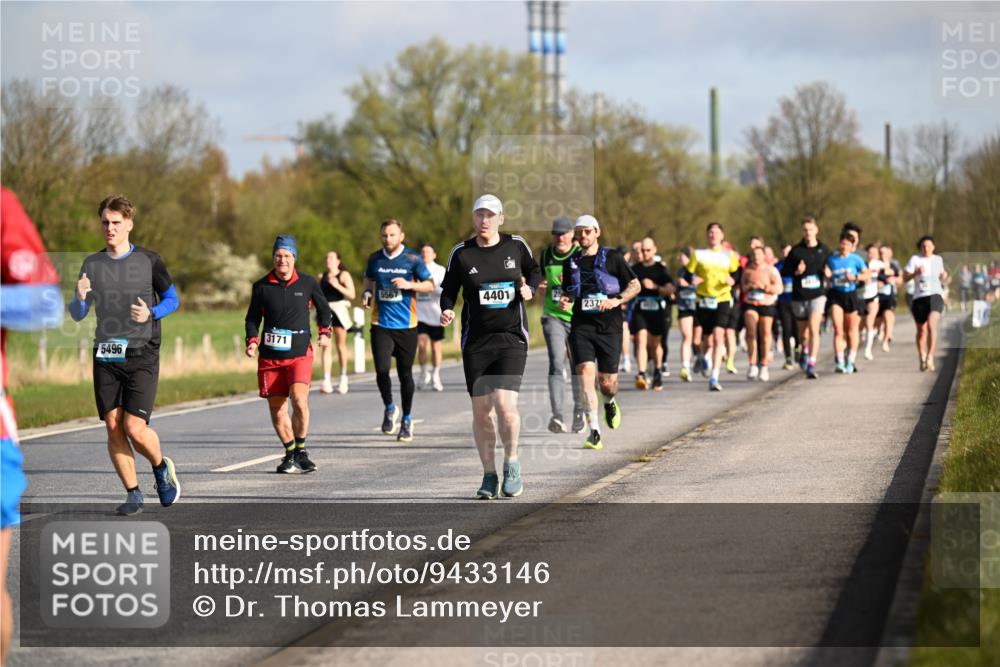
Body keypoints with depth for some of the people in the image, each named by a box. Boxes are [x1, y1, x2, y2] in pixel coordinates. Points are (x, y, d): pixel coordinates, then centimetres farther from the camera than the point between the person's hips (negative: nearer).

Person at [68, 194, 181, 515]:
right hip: (105, 357, 3)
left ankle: (161, 467, 18)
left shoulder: (148, 260, 0)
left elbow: (172, 299, 9)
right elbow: (77, 314, 11)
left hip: (141, 356, -3)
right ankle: (133, 493, 11)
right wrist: (80, 297, -12)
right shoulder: (91, 264, 8)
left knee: (134, 428, -12)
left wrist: (151, 313, -11)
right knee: (113, 427, 0)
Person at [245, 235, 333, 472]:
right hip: (270, 355, 2)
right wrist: (252, 340, -4)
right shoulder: (261, 287, 3)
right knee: (277, 409, 4)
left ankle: (301, 450, -5)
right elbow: (252, 318, 12)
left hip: (299, 354, -2)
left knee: (299, 400, -22)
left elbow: (324, 309, 18)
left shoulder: (308, 283, 3)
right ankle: (290, 452, 22)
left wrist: (325, 332, 5)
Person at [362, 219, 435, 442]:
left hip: (406, 325, -1)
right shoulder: (374, 259, 5)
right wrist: (367, 293, 3)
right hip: (381, 324, 1)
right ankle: (389, 409, 11)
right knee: (382, 370, -15)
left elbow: (430, 284, 2)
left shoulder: (412, 259, -2)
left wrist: (409, 284, -15)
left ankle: (406, 420, 23)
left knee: (405, 374, 5)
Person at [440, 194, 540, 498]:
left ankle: (512, 463, 6)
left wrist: (529, 288, -1)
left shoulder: (516, 246, 3)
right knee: (481, 410, 2)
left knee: (505, 403, -16)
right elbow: (449, 290, 8)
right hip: (476, 341, 1)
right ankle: (489, 475, 15)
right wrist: (447, 311, -12)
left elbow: (534, 271, 20)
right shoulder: (461, 253, 2)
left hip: (512, 339, -1)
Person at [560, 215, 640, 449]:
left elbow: (635, 285, 4)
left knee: (608, 381, 0)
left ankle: (610, 403, 39)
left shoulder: (612, 257, 2)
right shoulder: (571, 262, 12)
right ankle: (594, 432, -17)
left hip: (609, 326, -2)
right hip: (581, 326, 2)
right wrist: (565, 301, -1)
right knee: (585, 374, -17)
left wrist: (617, 300, -13)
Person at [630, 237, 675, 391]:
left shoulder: (660, 269, 4)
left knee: (655, 344, 12)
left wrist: (655, 286, -18)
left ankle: (657, 373, 34)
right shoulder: (635, 269, 7)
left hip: (656, 310, 0)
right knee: (641, 340, -17)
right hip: (639, 310, 0)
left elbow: (670, 289, -5)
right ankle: (641, 375, -28)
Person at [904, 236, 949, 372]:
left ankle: (930, 358, -25)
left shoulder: (938, 259, 11)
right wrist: (916, 273, -20)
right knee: (921, 330, 11)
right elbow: (904, 277, -3)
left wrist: (944, 276, 3)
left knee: (932, 326, -22)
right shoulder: (915, 259, 1)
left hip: (935, 296, 0)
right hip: (919, 298, 0)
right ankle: (922, 359, 30)